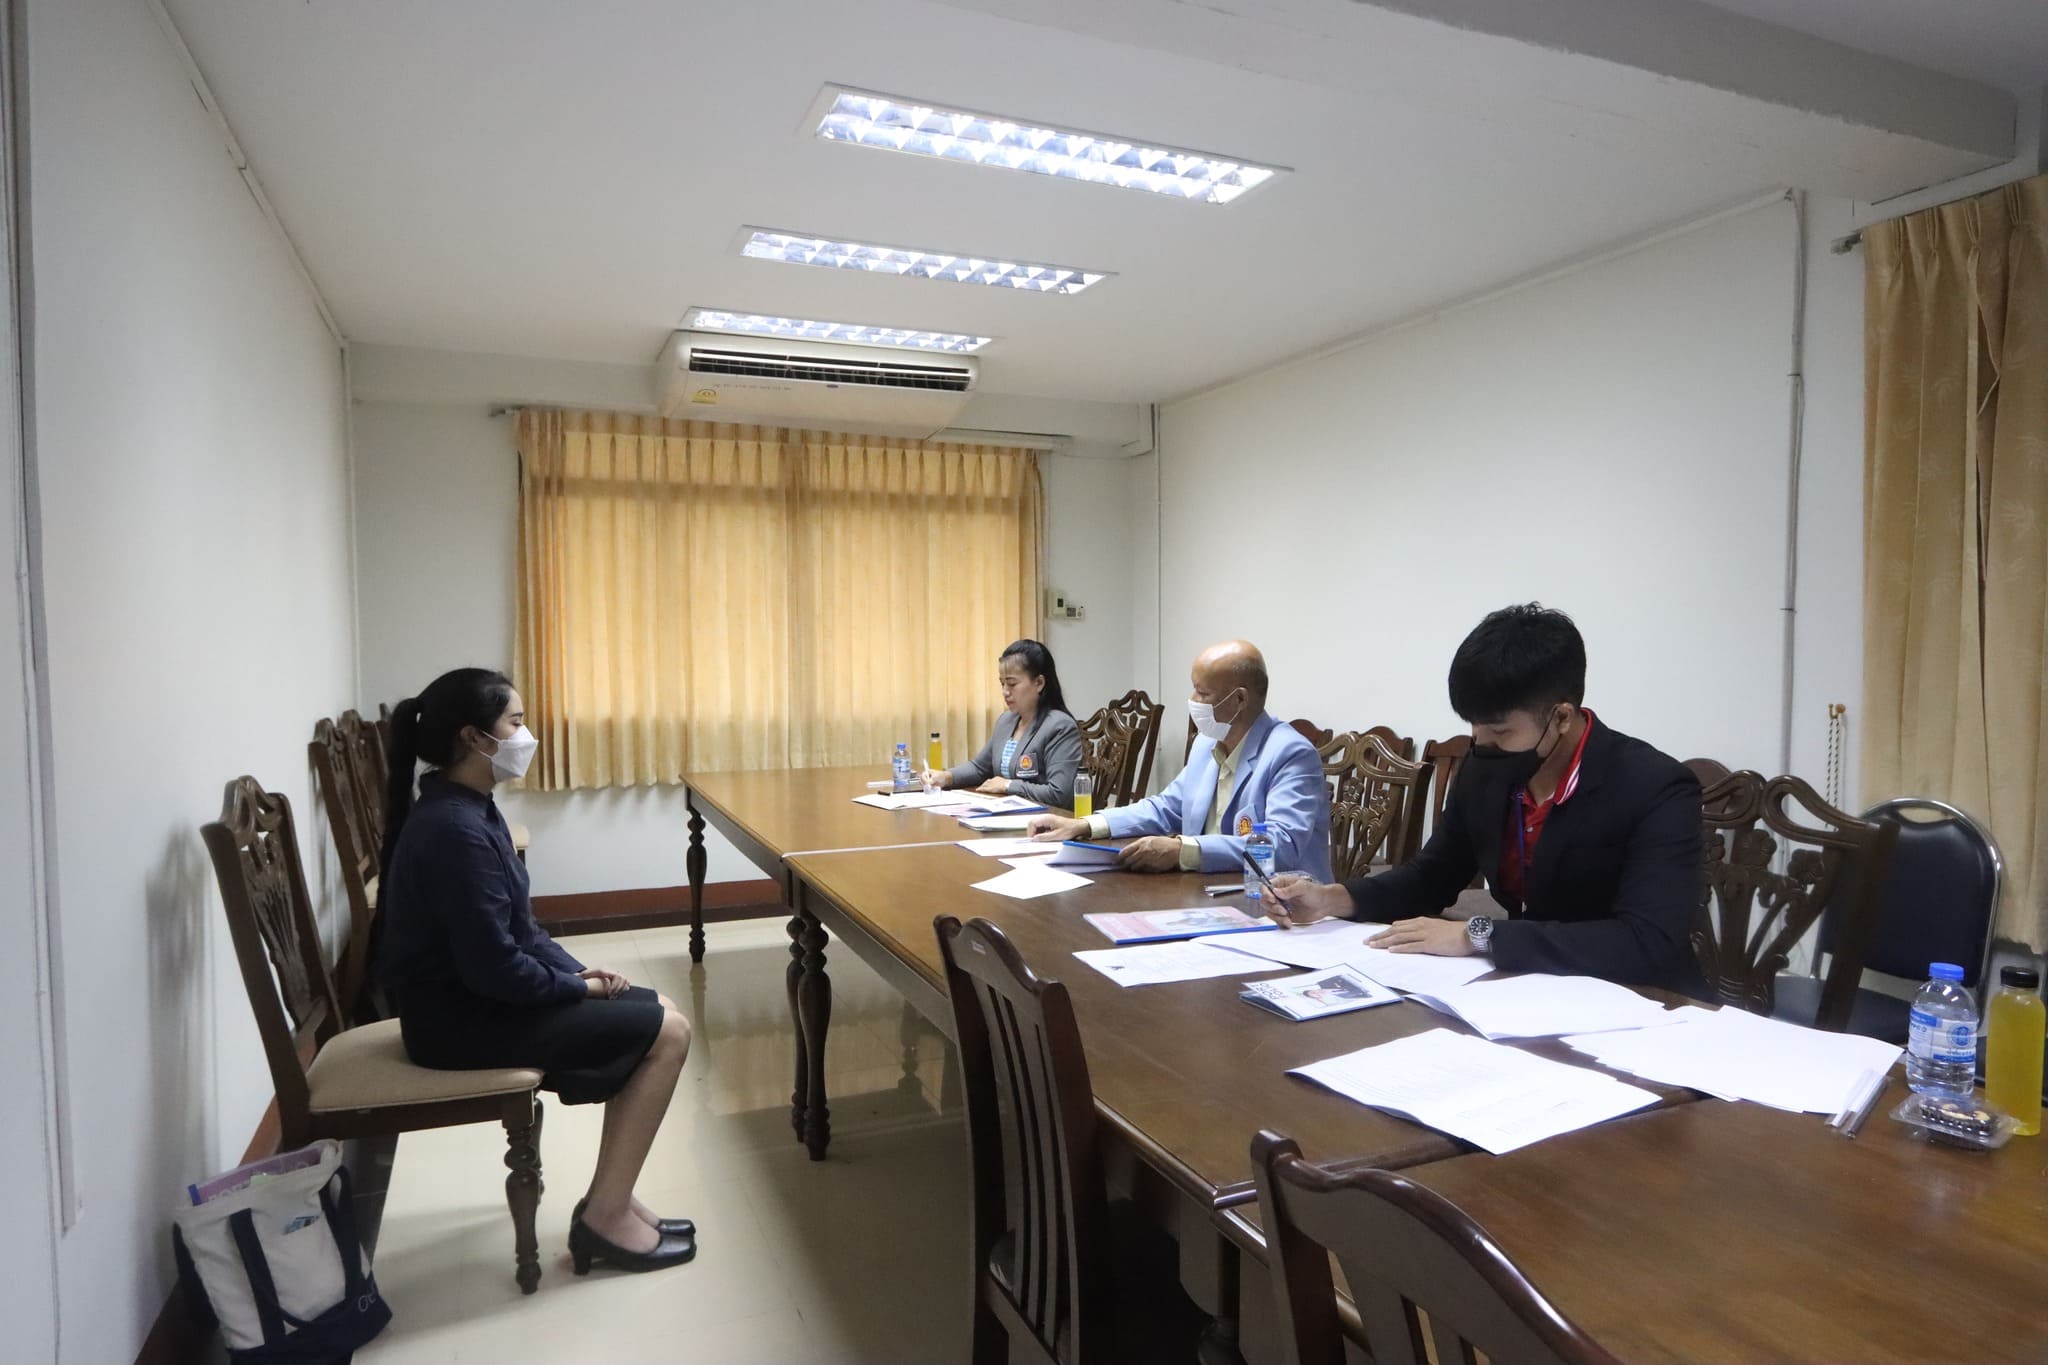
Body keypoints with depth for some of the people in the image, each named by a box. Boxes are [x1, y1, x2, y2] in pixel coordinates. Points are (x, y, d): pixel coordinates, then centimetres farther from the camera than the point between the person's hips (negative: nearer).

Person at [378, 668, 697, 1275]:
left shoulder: (464, 809, 7)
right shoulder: (454, 830, -25)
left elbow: (516, 927, 14)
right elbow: (494, 966, -26)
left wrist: (577, 970, 2)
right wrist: (579, 986, -11)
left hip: (475, 993, 10)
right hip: (460, 1016, -10)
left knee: (656, 1011, 9)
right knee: (667, 1031, -9)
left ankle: (610, 1200, 13)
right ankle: (605, 1217, 0)